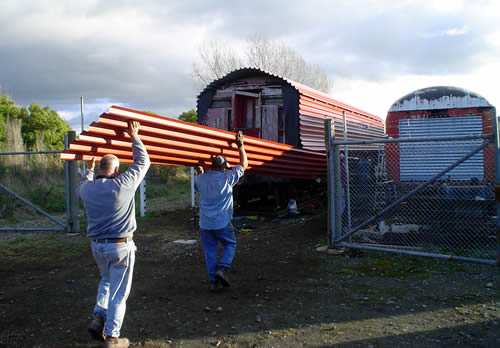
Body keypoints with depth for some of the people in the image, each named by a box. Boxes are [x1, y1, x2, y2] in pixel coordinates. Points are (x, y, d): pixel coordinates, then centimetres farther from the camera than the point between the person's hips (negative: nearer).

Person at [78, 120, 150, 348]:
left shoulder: (87, 188, -1)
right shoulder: (124, 184, -14)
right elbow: (143, 162, -1)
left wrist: (89, 169, 38)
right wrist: (135, 137, 9)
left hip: (97, 245, 5)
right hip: (121, 246, -5)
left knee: (106, 281, 28)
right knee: (119, 291, 5)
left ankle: (99, 317, 13)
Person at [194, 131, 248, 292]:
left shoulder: (201, 179, 2)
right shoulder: (227, 177, -9)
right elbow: (244, 164, 4)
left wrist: (199, 172, 44)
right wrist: (240, 145, 12)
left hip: (205, 224, 3)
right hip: (222, 223, -3)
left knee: (210, 251, 11)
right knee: (230, 245, 17)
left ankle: (214, 281, 14)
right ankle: (222, 268, -4)